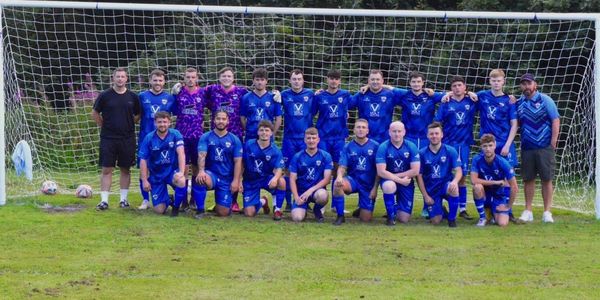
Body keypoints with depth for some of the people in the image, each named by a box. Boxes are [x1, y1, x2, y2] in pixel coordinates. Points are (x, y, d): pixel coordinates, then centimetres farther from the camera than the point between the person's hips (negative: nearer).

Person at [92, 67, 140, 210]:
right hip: (108, 139, -2)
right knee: (107, 170, -3)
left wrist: (129, 125, 6)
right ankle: (104, 200, -2)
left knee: (125, 169, 7)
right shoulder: (105, 96, -2)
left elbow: (138, 115, 16)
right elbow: (95, 113, 8)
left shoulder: (133, 97, 4)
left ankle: (124, 199, 15)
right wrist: (104, 126, 3)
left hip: (127, 139, 2)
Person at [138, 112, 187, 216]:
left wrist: (181, 172, -34)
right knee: (159, 210, -7)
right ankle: (167, 200, 33)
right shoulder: (149, 138, -6)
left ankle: (176, 206, -9)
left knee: (181, 181, -38)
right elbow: (143, 160, -4)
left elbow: (181, 153, -20)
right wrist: (144, 180, -9)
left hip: (172, 171, -1)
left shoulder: (175, 135, -9)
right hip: (156, 176, 1)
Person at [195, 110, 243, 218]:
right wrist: (201, 171, -32)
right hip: (211, 174, -1)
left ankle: (222, 204, 35)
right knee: (201, 179, -40)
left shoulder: (234, 140, 3)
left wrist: (236, 181, -10)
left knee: (223, 213, -5)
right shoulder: (205, 137, 0)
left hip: (227, 179, 1)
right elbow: (202, 155, -14)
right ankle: (200, 210, -19)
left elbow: (237, 162, 0)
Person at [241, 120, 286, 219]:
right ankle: (262, 202, 30)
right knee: (249, 213, -9)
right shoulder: (248, 145, -9)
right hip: (250, 181, 1)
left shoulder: (275, 151, -11)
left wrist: (275, 178, -43)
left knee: (281, 181, -35)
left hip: (267, 179, -1)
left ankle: (277, 209, -11)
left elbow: (279, 169, -20)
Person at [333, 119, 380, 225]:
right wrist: (339, 176, -29)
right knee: (337, 184, -35)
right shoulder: (348, 147, 0)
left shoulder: (375, 146, -3)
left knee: (366, 218, -5)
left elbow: (379, 170, -1)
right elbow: (342, 167, -6)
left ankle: (361, 209, 34)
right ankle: (340, 216, -18)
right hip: (353, 180, 0)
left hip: (369, 185, 0)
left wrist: (375, 188, -7)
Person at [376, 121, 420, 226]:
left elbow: (415, 171, -12)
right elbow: (381, 172, -18)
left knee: (404, 219, -4)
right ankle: (391, 215, -15)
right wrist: (400, 180, -23)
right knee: (389, 186, -40)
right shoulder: (383, 147, -12)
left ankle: (398, 206, 34)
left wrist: (394, 175, -14)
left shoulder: (411, 147, -8)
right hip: (389, 181, -1)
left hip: (406, 183, 1)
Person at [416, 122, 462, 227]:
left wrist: (454, 181, -32)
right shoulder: (422, 153, -2)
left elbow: (458, 170, -8)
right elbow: (419, 176, 1)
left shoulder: (450, 151, -3)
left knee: (453, 188, -38)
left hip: (446, 185, 0)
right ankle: (441, 210, 27)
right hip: (431, 190, 1)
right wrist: (425, 196, -5)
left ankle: (452, 218, -14)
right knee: (435, 221, -13)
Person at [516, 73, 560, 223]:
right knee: (528, 179, 6)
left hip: (545, 147, -4)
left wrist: (553, 142, -11)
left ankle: (547, 212, 3)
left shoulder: (545, 100, -2)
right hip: (527, 148, 4)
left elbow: (555, 120, -4)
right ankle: (528, 211, 12)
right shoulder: (518, 103, 10)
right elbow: (516, 123, 17)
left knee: (546, 179, -1)